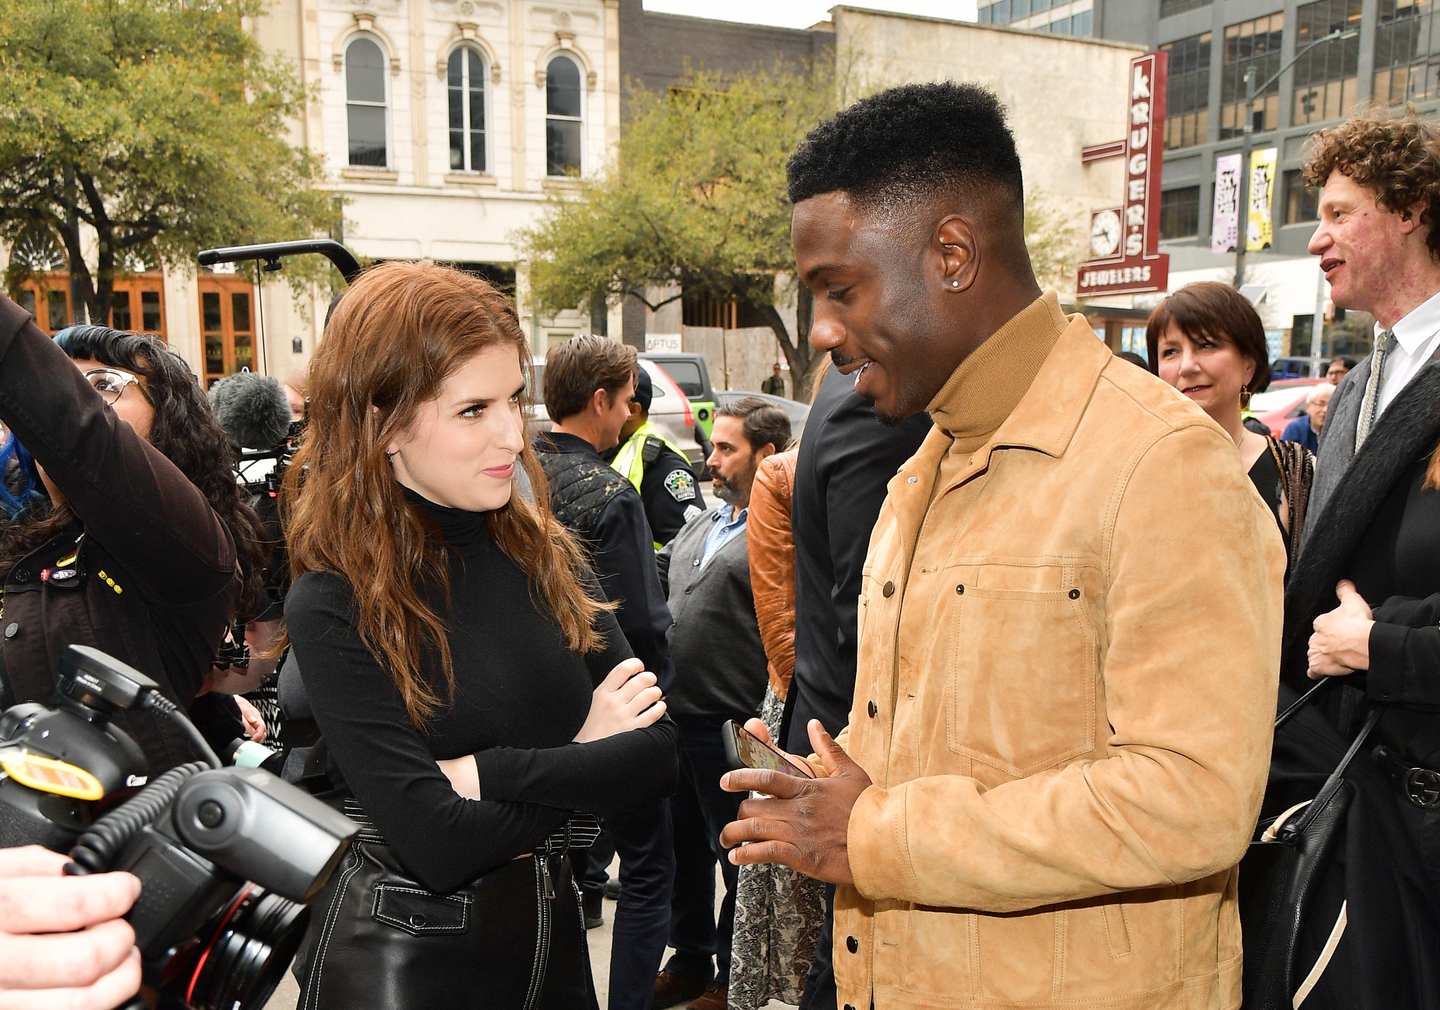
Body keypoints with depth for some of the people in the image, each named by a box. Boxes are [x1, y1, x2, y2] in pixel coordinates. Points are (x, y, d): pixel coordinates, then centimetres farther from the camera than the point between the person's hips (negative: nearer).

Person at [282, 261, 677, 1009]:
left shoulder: (543, 554, -4)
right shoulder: (333, 608, -17)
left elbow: (658, 752, -10)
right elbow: (439, 848, -23)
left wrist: (488, 772, -20)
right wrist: (580, 762, -14)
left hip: (552, 930, 5)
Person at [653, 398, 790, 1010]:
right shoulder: (702, 525, 13)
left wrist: (759, 720, -22)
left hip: (730, 728, -8)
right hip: (675, 717, 8)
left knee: (736, 856, 10)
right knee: (683, 847, 20)